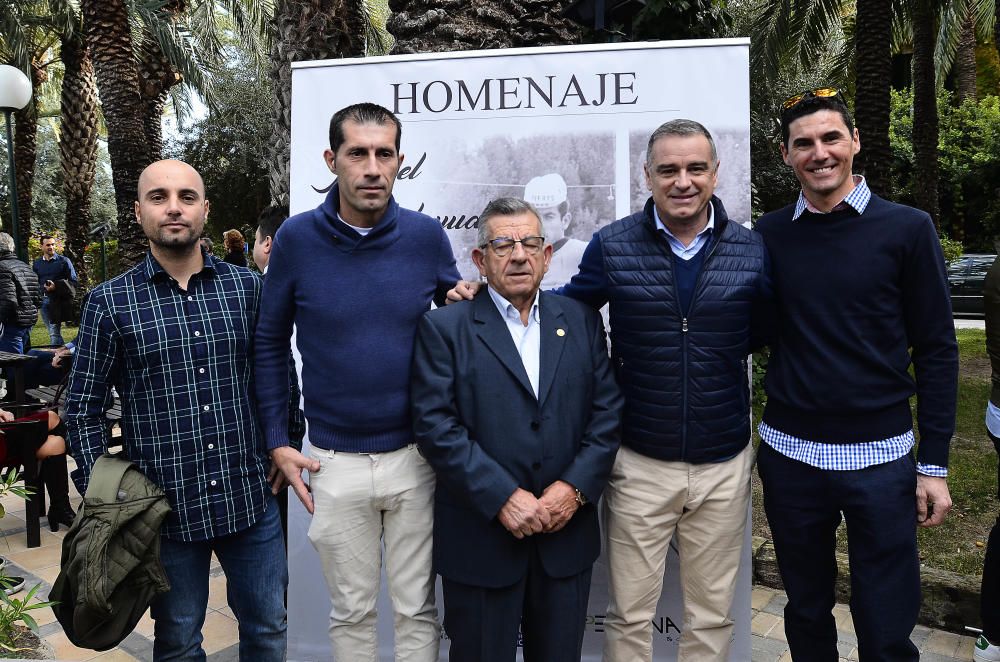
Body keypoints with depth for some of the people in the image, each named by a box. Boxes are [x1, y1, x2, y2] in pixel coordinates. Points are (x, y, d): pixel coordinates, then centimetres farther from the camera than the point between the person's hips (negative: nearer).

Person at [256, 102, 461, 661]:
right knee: (352, 611, 17)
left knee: (417, 609, 16)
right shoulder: (297, 239, -7)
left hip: (417, 457, 1)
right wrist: (278, 442, 1)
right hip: (335, 463, 0)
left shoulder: (427, 235, -6)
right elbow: (270, 342, 2)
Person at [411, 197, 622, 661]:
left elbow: (608, 411, 2)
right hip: (481, 539, -3)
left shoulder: (581, 320, 6)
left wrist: (575, 487, -10)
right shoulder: (444, 327, -4)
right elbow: (435, 425, -12)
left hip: (567, 534, 3)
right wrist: (502, 497, -17)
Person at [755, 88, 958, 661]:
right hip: (789, 455, 2)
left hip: (881, 457, -2)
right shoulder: (770, 233, 2)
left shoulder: (907, 229, -4)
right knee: (807, 615, 17)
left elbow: (937, 350, -2)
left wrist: (934, 465, -4)